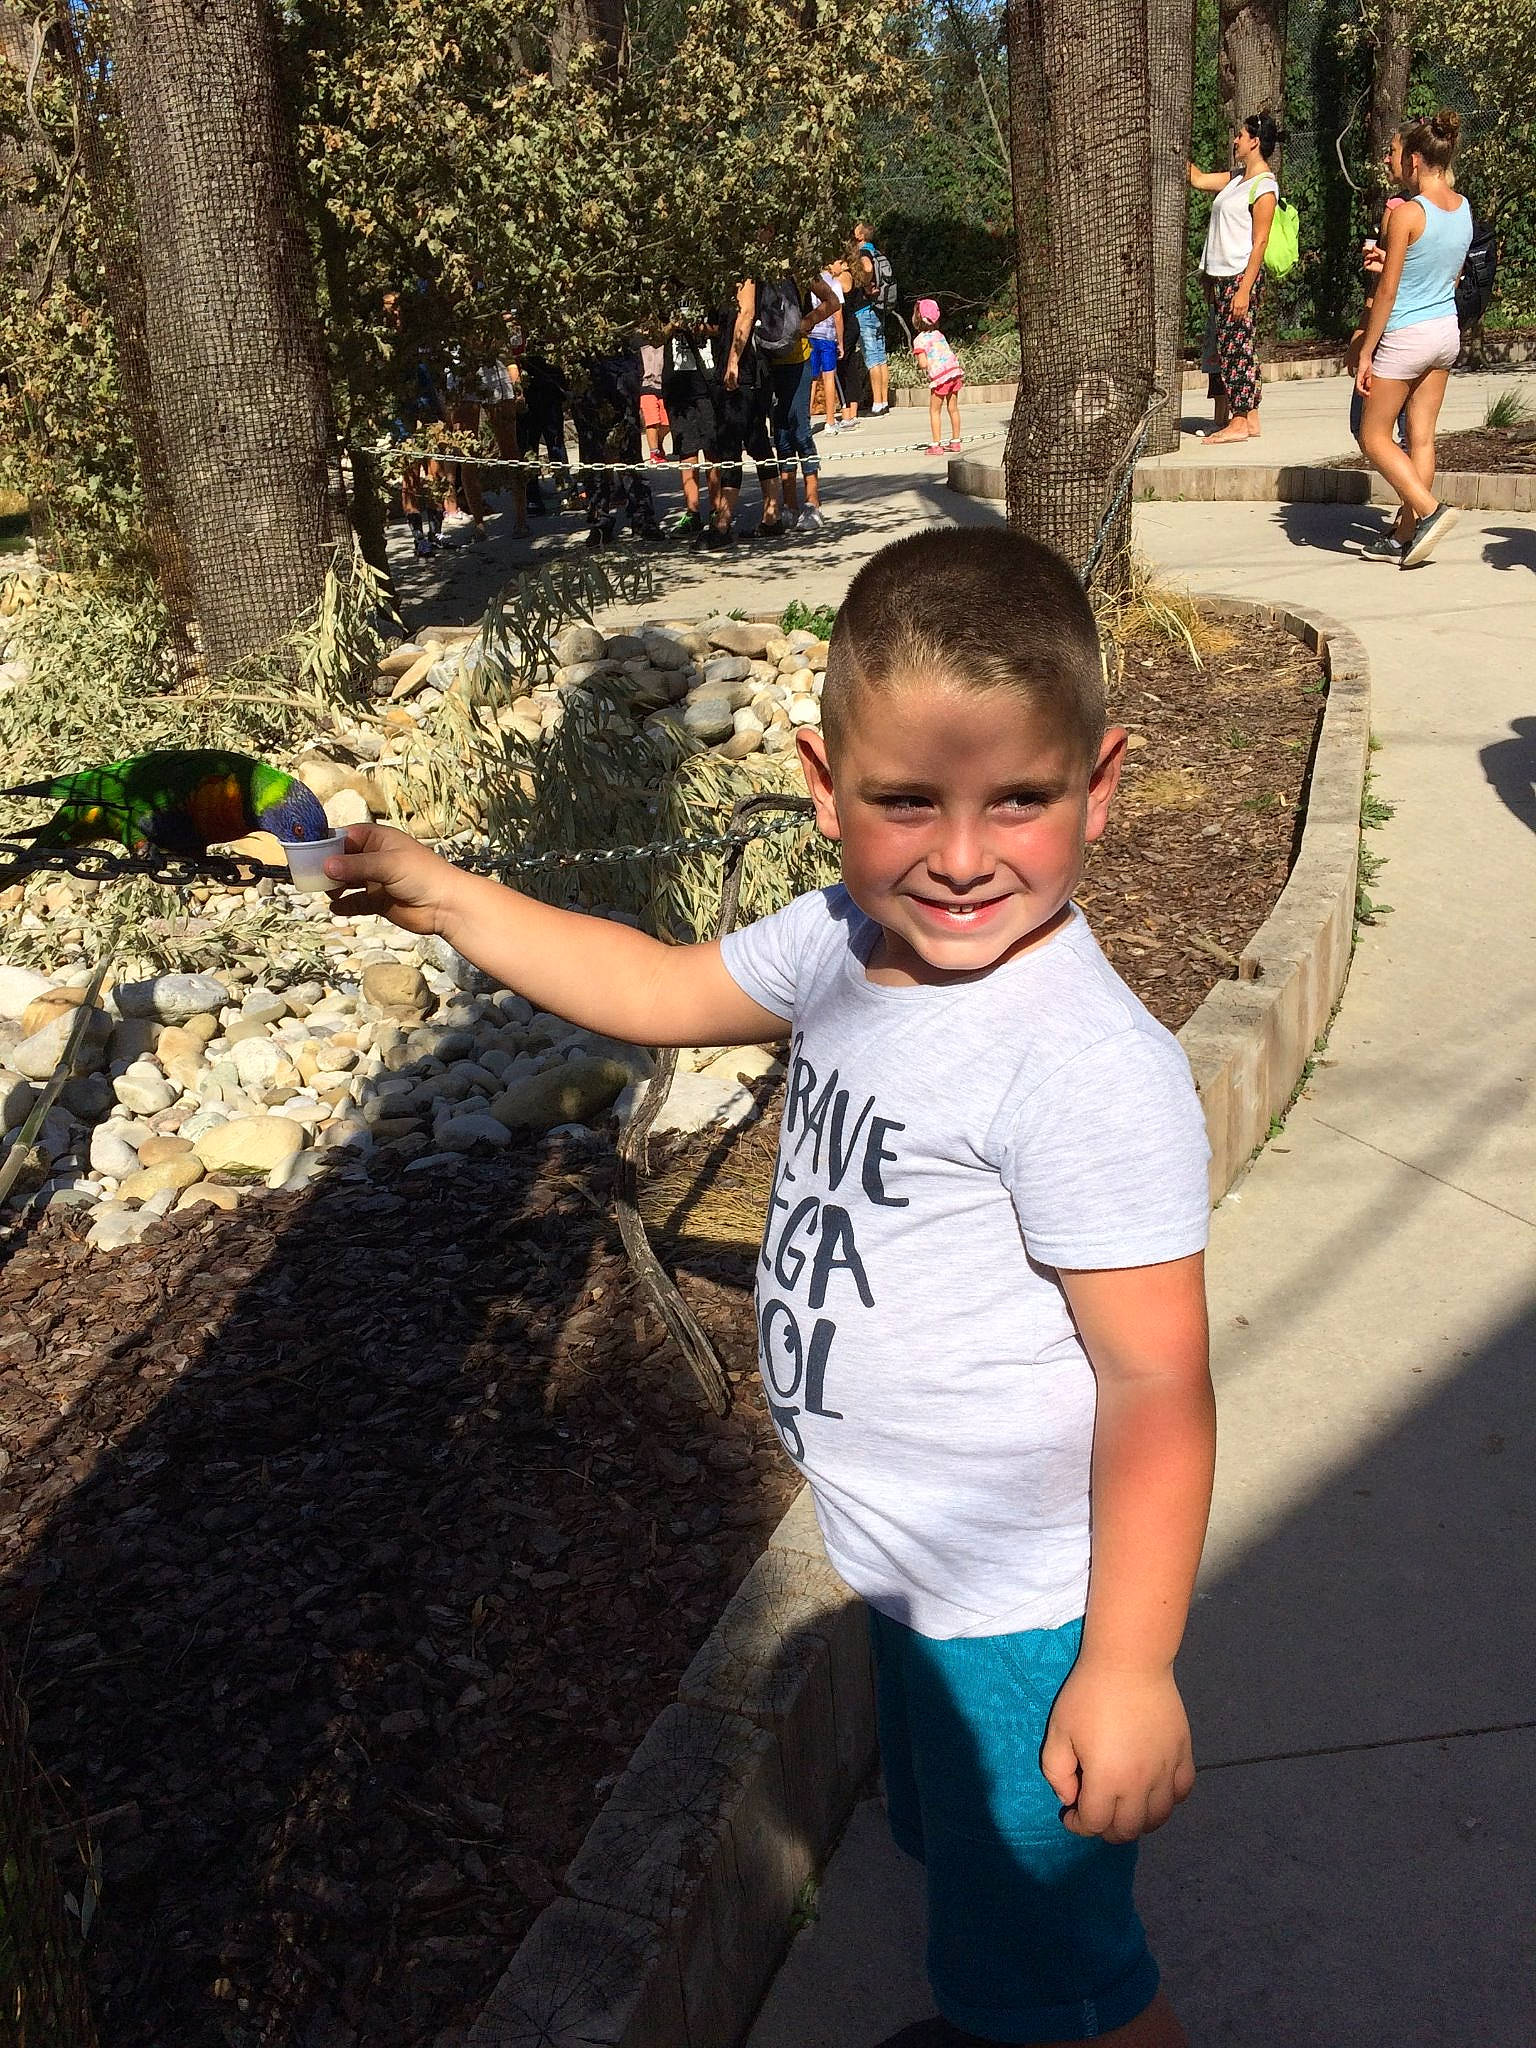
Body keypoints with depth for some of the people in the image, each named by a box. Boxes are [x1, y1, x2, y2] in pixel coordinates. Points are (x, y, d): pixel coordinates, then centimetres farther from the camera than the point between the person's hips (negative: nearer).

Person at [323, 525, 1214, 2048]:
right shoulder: (845, 945, -6)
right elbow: (659, 989, 11)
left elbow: (1157, 1379, -26)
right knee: (954, 1853, 33)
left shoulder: (1088, 1068, -31)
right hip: (919, 1574, 9)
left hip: (1028, 1614, -9)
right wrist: (445, 896, 11)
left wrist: (1128, 1665, -21)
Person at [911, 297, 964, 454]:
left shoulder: (919, 340, -6)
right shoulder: (938, 334, 16)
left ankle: (935, 445, 1)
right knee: (953, 408, 13)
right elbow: (952, 353, 17)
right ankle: (955, 441, 20)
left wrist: (919, 366, 6)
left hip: (940, 376, -7)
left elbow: (923, 363, -14)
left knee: (934, 411, 3)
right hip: (955, 371, 7)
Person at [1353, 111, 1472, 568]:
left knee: (1374, 437, 4)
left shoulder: (1407, 214, -17)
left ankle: (1430, 509, -10)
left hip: (1406, 336, -8)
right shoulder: (1463, 208, 6)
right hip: (1447, 332, 8)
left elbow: (1387, 291, -17)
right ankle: (1404, 537, 14)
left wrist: (1365, 354, -12)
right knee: (1421, 438, 10)